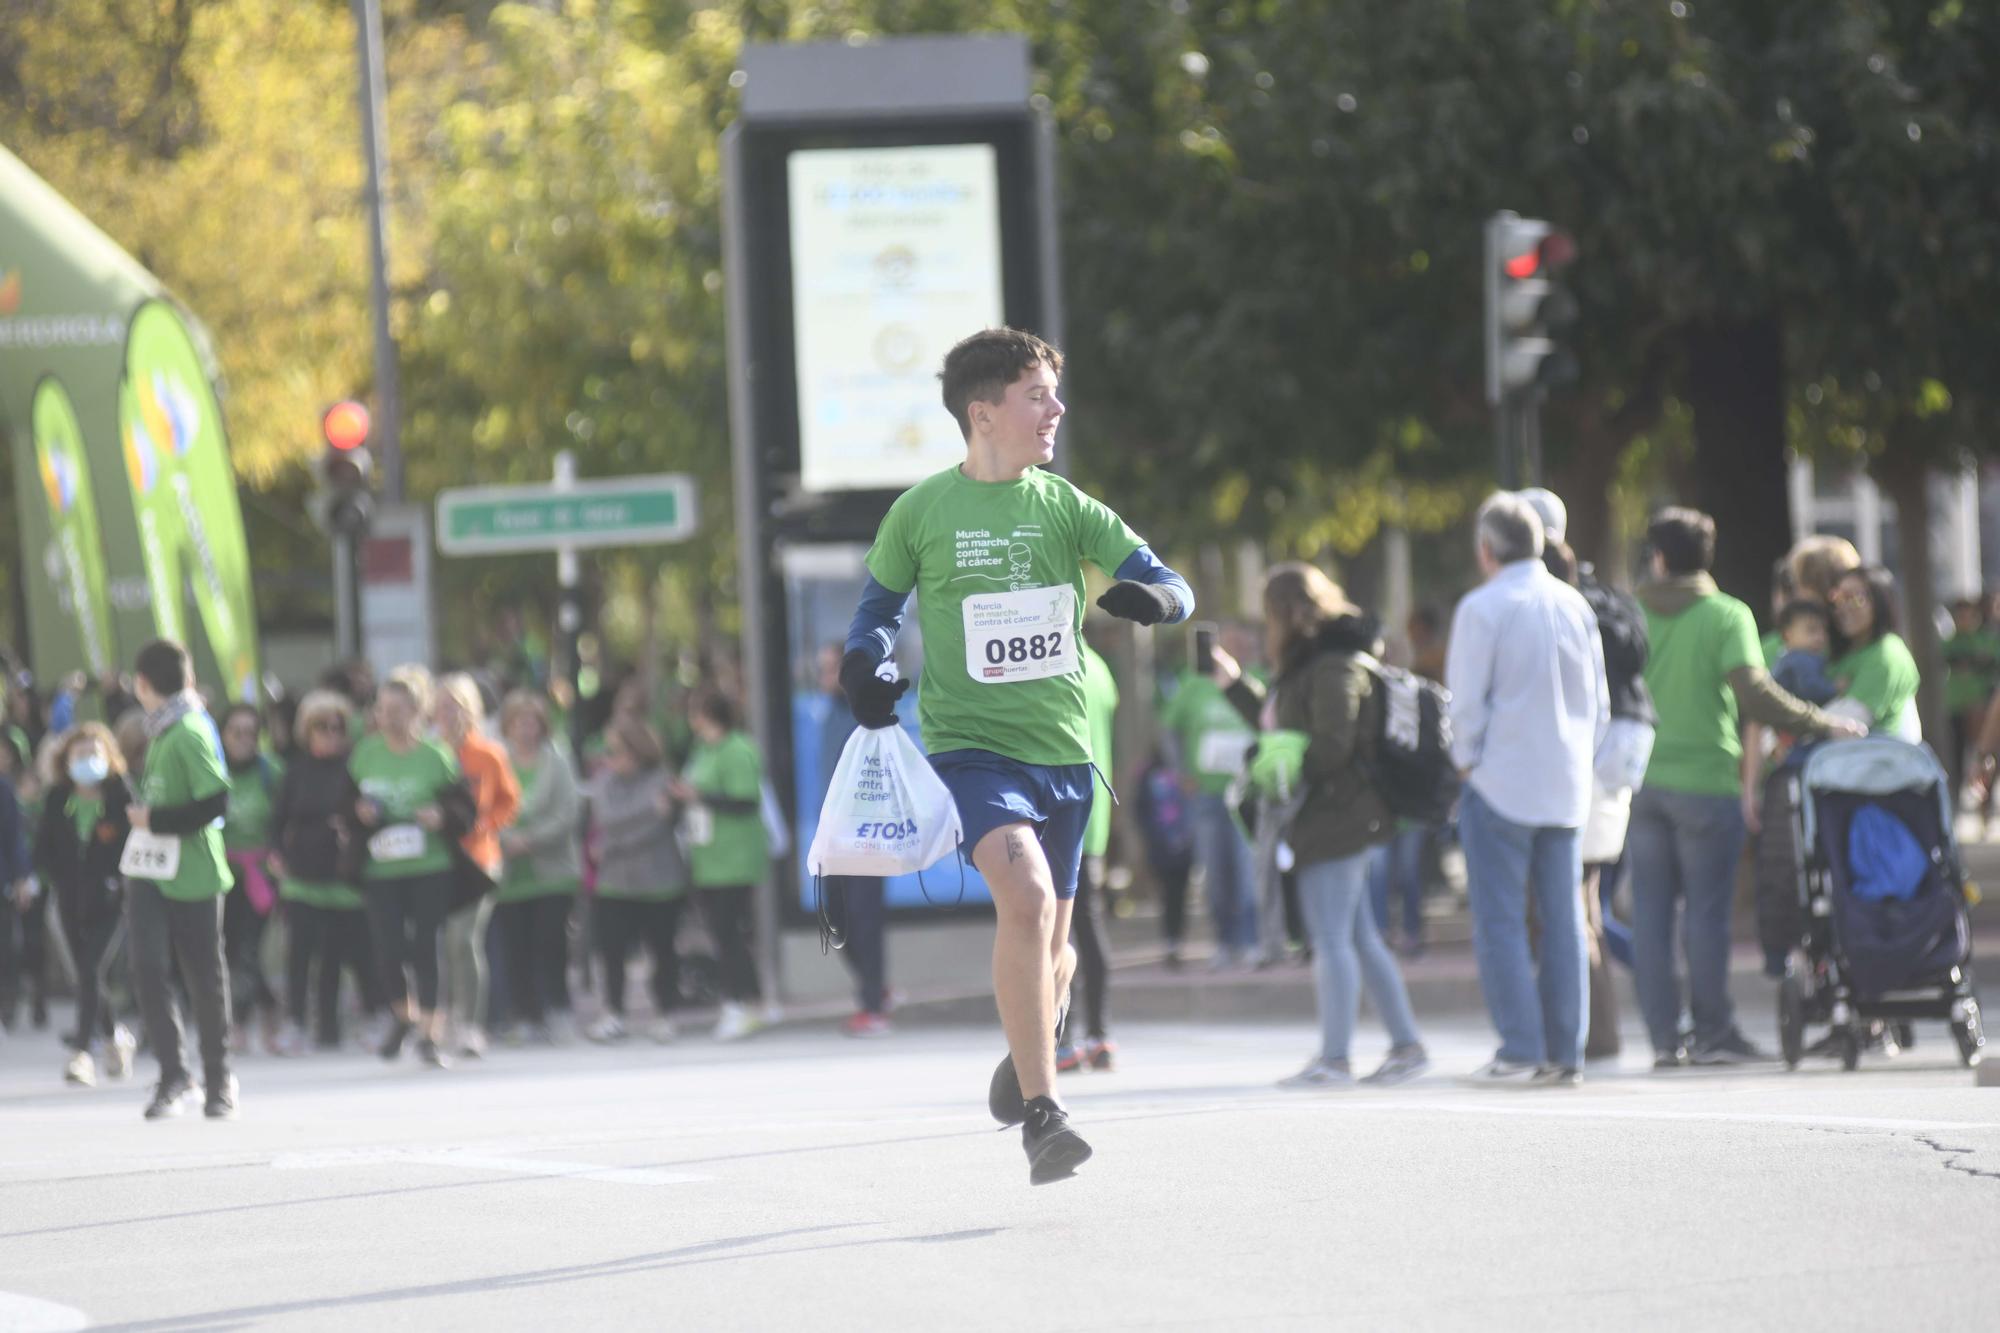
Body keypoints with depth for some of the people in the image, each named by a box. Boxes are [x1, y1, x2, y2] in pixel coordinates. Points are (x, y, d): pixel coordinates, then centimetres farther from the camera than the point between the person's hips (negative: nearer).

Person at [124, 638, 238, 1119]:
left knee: (205, 977, 5)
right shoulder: (159, 731, 10)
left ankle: (219, 1080, 18)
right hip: (149, 870, 7)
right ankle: (173, 1074, -6)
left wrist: (156, 820, -17)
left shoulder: (190, 733, -15)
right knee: (148, 968, -7)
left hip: (191, 875, -7)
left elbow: (214, 803, -21)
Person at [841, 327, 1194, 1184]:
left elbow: (1171, 586, 3)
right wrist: (864, 665, -6)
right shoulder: (923, 511, 0)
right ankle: (1040, 1114, -25)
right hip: (971, 745, -4)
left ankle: (1027, 1056, 45)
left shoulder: (1063, 505, 5)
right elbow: (881, 603, 14)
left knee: (1050, 941, 11)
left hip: (1062, 749, 4)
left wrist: (1152, 598, -20)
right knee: (1024, 891, -27)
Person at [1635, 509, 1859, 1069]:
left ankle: (1664, 1037, 4)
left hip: (1642, 781, 3)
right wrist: (1821, 723, -10)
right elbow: (1754, 694, -17)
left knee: (1651, 912, 6)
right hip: (1706, 781, -3)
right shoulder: (1727, 615, -6)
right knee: (1707, 910, 2)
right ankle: (1713, 1034, 4)